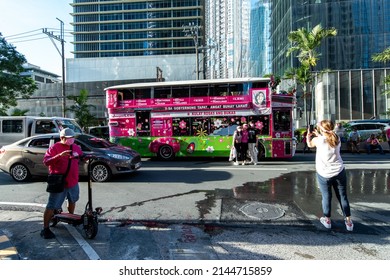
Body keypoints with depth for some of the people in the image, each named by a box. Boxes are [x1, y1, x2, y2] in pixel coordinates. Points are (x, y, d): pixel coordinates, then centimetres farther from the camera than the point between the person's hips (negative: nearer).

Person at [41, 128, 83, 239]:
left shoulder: (76, 147, 6)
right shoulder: (54, 148, -11)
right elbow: (46, 161, -21)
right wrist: (60, 155, -34)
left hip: (73, 182, 7)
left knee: (72, 201, 25)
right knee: (52, 206, -2)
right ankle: (45, 229, 9)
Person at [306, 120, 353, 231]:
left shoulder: (318, 140, -13)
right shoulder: (337, 139, -1)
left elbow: (309, 144, 6)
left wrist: (308, 136, 24)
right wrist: (318, 135, 28)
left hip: (324, 174, -3)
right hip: (339, 172, 3)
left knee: (326, 197, 11)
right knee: (342, 196, 13)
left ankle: (327, 220, 23)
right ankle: (348, 221, 20)